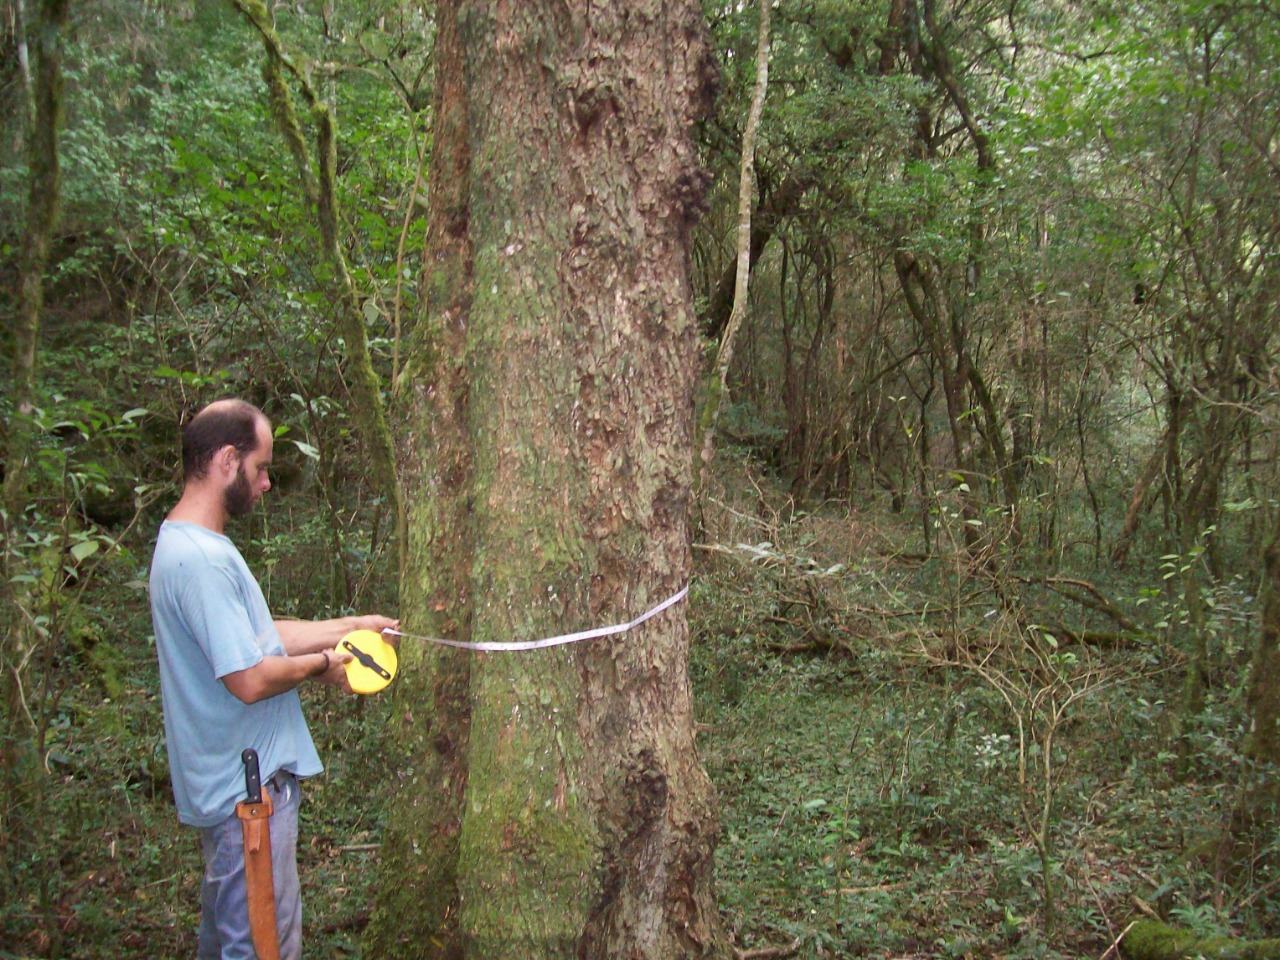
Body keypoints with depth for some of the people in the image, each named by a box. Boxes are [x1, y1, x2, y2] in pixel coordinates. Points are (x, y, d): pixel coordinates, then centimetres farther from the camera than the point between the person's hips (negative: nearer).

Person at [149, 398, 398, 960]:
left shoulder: (187, 544, 10)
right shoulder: (202, 559, -25)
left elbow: (254, 635, 14)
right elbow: (249, 679, -27)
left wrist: (350, 626, 12)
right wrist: (321, 664, -10)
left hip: (227, 782, 11)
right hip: (249, 787, -11)